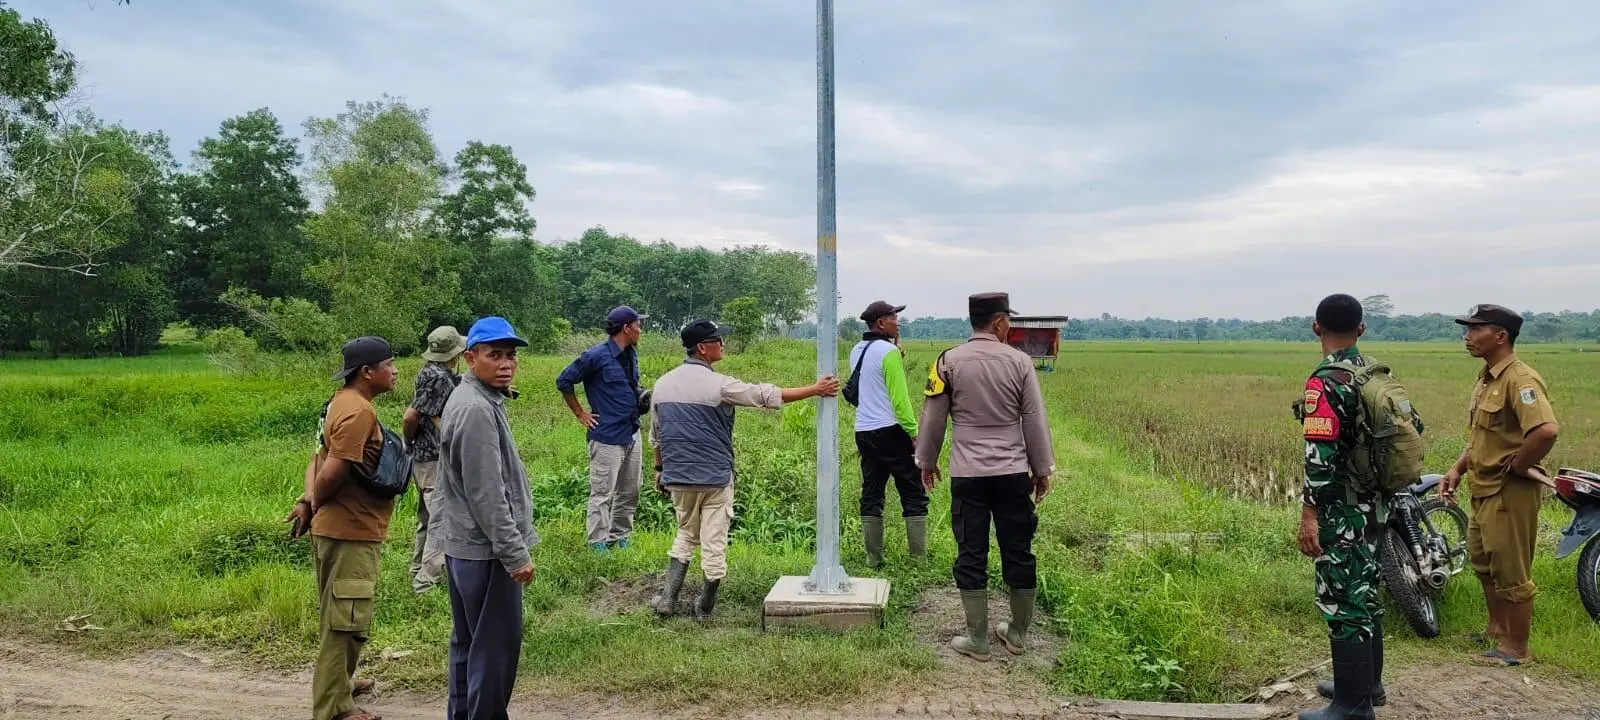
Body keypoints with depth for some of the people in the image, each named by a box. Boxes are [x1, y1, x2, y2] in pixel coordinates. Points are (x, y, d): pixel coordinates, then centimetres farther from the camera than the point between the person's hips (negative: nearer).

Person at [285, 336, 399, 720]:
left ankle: (338, 684, 37)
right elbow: (333, 471, -25)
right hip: (351, 531, -10)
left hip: (340, 528, 10)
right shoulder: (358, 411, -20)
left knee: (342, 616, 22)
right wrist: (313, 505, -7)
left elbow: (319, 461, 11)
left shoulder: (343, 403, 12)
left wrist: (309, 500, -5)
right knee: (346, 620, -2)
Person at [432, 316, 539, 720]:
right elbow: (486, 494, -23)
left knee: (468, 641, 18)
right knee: (496, 645, -3)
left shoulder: (479, 400, 12)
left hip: (464, 544, 11)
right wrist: (515, 553, -20)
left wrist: (512, 544, 23)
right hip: (484, 549, -11)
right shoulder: (476, 409, -21)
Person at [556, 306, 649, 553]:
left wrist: (641, 397, 7)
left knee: (629, 493, 14)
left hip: (632, 435, 8)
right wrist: (580, 414, -3)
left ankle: (620, 539, 27)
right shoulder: (596, 356, -12)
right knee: (602, 494, -1)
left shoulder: (631, 355, 11)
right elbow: (563, 381, -5)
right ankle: (598, 545, 8)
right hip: (607, 437, -8)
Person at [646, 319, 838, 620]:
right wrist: (815, 390, -4)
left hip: (677, 477, 6)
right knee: (713, 544, 6)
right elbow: (769, 396, -11)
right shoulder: (719, 384, -13)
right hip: (715, 478, -5)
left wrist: (659, 469, 27)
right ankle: (704, 607, 15)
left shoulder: (662, 384, 4)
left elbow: (656, 436, 13)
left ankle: (668, 599, 17)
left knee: (685, 535, 22)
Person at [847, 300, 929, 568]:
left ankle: (873, 557, 11)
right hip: (891, 430, -7)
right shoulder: (889, 351, -11)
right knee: (914, 495, 2)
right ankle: (919, 556, 3)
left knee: (871, 495, 10)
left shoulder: (856, 351, 12)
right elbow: (899, 397, -15)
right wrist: (914, 433, -11)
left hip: (863, 432, 7)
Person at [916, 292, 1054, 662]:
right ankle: (1017, 634, 24)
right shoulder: (1019, 361, -3)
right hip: (1014, 473, 1)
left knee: (971, 555, 6)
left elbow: (933, 418, 3)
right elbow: (1035, 420, 2)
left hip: (967, 475, 0)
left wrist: (927, 462, 17)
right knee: (1018, 553, 12)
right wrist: (1042, 469, 12)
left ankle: (978, 641, 11)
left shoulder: (948, 362, -2)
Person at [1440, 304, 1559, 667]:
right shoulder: (1486, 378, 11)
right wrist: (1458, 469, 10)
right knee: (1484, 564, 23)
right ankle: (1497, 630, 39)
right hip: (1484, 490, 10)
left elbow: (1547, 430, -36)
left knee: (1511, 574, 2)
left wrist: (1517, 466, -22)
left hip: (1510, 492, -10)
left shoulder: (1519, 379, -21)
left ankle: (1516, 648, 16)